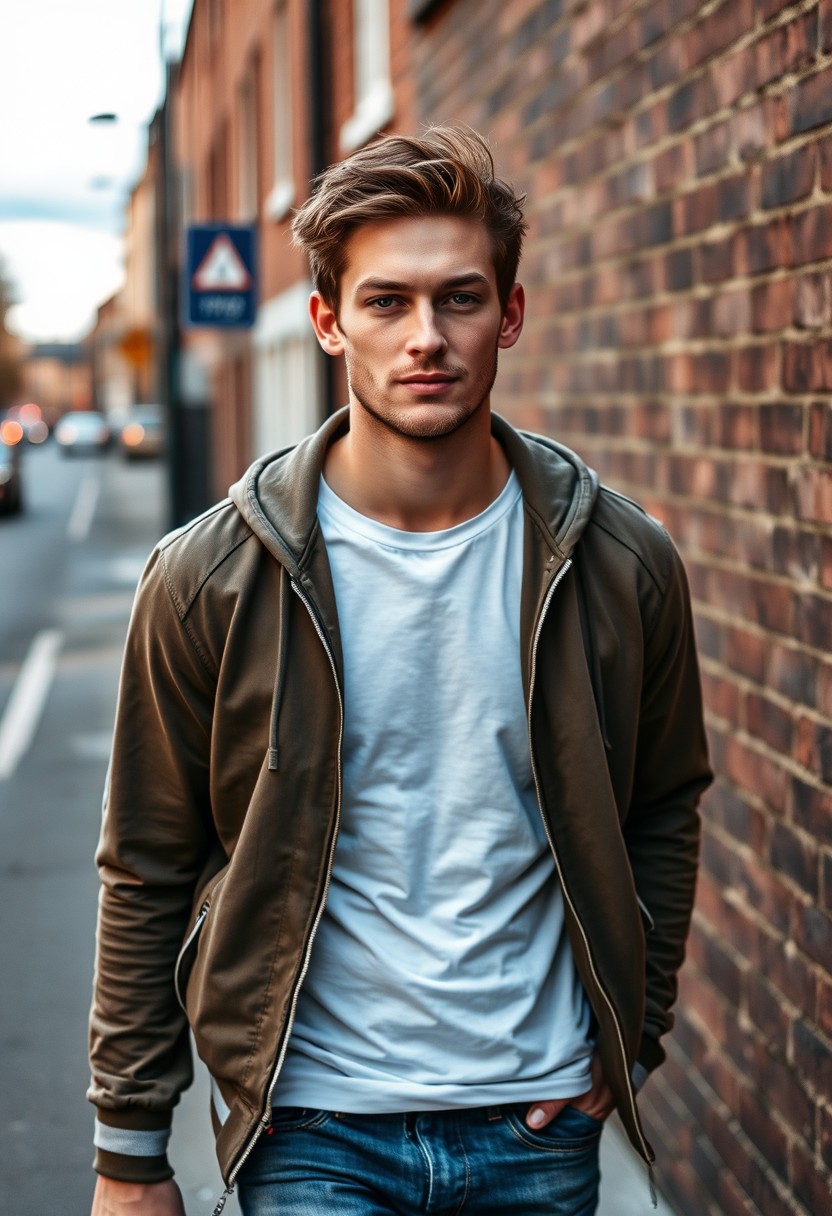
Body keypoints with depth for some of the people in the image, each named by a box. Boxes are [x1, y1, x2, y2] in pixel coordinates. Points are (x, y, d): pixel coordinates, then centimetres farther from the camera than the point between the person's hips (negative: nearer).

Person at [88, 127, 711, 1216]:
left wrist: (628, 1039, 6)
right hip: (312, 1129, -2)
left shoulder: (621, 565, -4)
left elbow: (663, 812, 11)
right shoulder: (211, 577, -8)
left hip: (540, 1124, 2)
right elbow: (148, 873, -2)